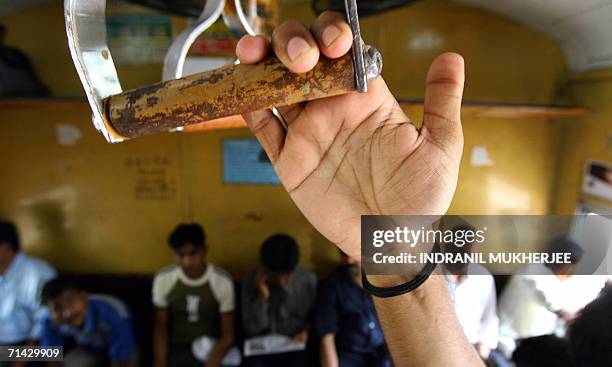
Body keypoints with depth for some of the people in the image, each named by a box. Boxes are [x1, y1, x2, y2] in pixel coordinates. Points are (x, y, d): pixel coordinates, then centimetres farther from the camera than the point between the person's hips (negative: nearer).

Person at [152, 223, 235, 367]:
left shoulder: (222, 281, -16)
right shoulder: (163, 279, -10)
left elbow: (227, 336, -12)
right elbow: (160, 328, -2)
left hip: (211, 350, -1)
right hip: (176, 350, 2)